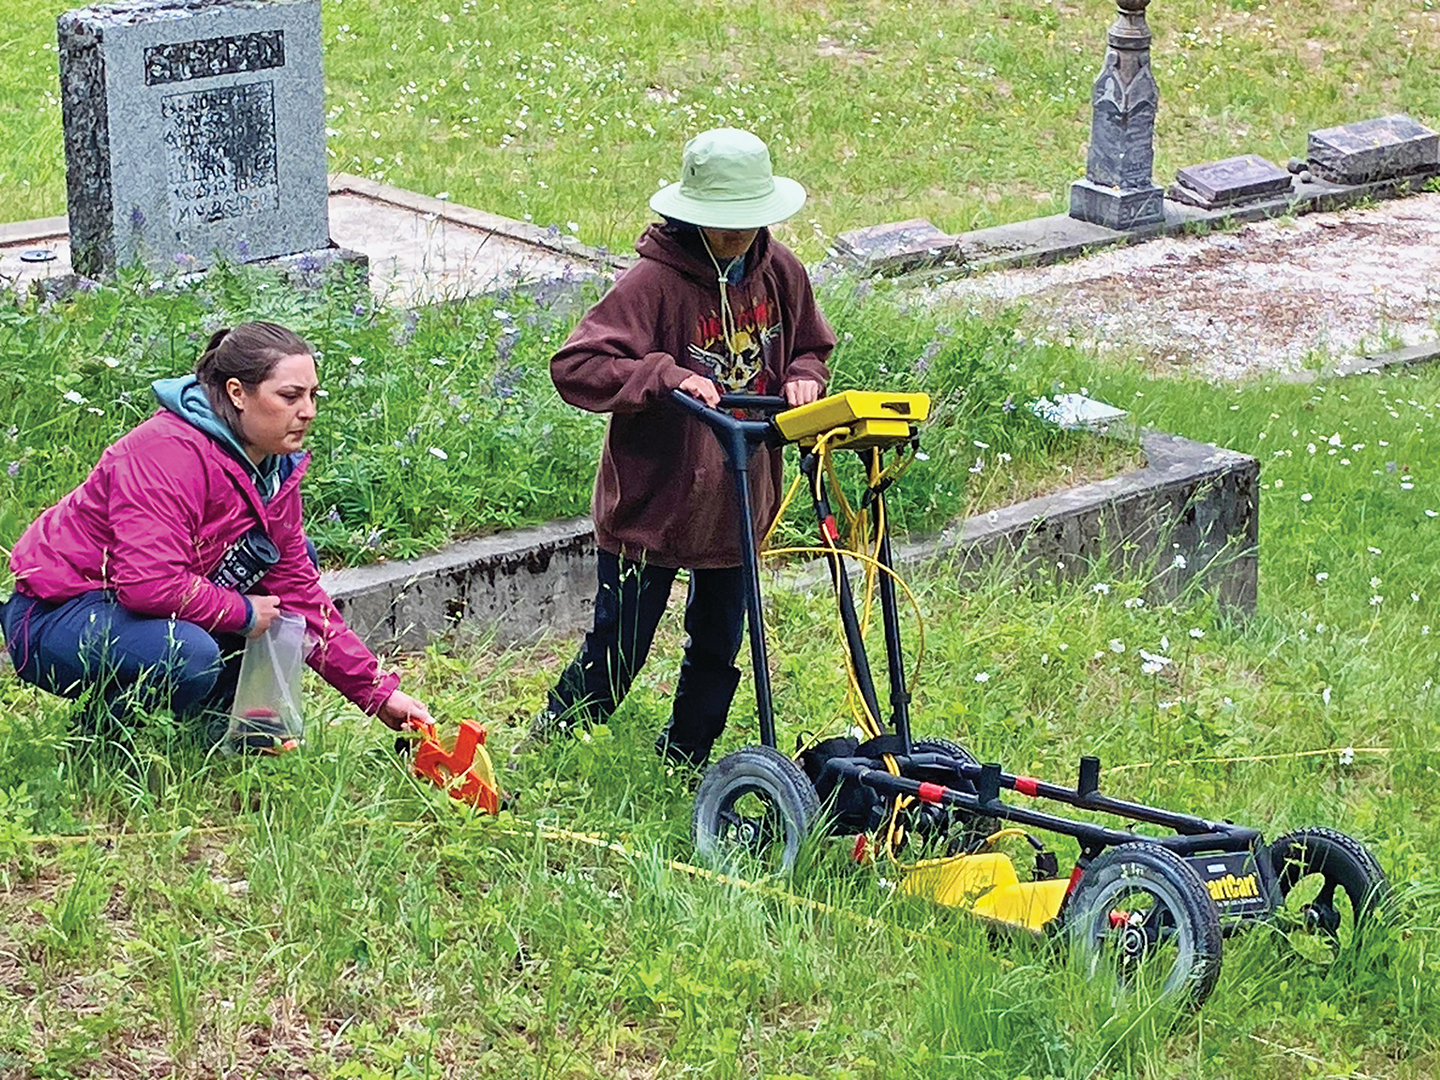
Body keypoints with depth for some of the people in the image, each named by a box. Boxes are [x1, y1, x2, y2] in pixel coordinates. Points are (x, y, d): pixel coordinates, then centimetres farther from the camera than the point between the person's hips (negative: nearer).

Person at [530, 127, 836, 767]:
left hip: (739, 499, 6)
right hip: (651, 500, -6)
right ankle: (543, 748, 24)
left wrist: (802, 378, -3)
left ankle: (682, 766, 34)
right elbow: (575, 366, -26)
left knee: (718, 649, 16)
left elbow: (811, 347, 20)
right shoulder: (654, 281, -19)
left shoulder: (779, 272, 1)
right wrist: (666, 378, -36)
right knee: (615, 656, 2)